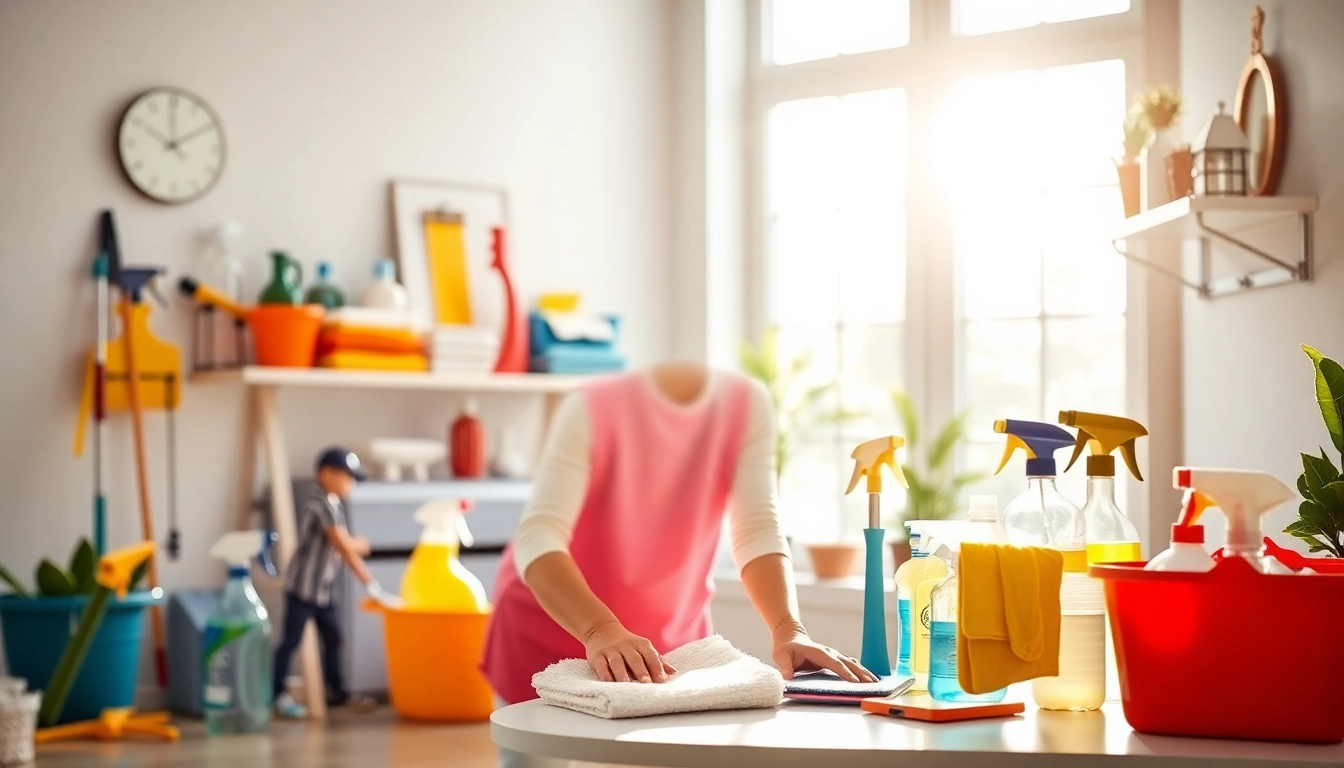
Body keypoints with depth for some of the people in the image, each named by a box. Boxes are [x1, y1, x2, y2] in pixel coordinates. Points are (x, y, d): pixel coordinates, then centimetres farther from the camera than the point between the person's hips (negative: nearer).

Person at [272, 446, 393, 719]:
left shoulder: (332, 503, 12)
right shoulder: (320, 503, -19)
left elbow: (342, 547, 13)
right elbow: (344, 546, -21)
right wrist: (360, 545, -7)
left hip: (322, 587, 10)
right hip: (303, 584, -10)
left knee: (333, 637, 13)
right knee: (292, 639, -4)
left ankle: (337, 692, 23)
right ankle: (280, 695, 2)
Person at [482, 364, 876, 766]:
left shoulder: (748, 404, -10)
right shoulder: (593, 408, -22)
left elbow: (759, 530, -16)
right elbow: (538, 538, -31)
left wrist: (789, 631, -34)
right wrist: (601, 631, -48)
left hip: (670, 639, 3)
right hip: (552, 631, -3)